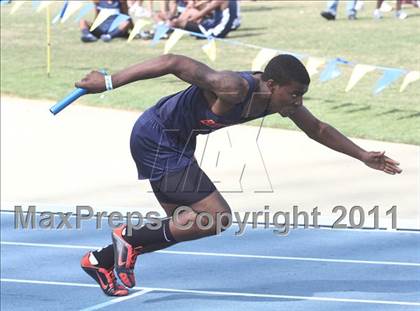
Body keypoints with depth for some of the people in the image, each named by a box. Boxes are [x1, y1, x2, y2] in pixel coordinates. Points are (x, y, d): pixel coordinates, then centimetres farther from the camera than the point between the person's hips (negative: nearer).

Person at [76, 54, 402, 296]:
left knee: (185, 226, 16)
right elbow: (174, 63, -35)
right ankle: (131, 239, -3)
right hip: (155, 138, -10)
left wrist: (364, 156, 14)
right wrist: (109, 82, -36)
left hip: (176, 144, 10)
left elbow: (318, 129, 15)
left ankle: (100, 261, 27)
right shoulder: (234, 88, -32)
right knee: (217, 216, -14)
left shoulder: (282, 99, -5)